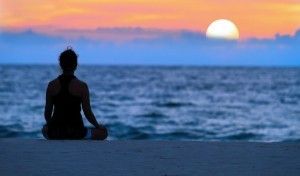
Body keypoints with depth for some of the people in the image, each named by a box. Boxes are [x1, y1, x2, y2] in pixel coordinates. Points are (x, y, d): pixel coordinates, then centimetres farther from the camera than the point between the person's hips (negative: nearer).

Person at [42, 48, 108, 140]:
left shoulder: (52, 85, -2)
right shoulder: (82, 86, -10)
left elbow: (47, 112, 5)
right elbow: (88, 113, -5)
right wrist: (98, 126, 13)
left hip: (54, 134, 3)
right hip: (75, 134, -3)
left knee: (45, 130, 40)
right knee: (103, 132, 22)